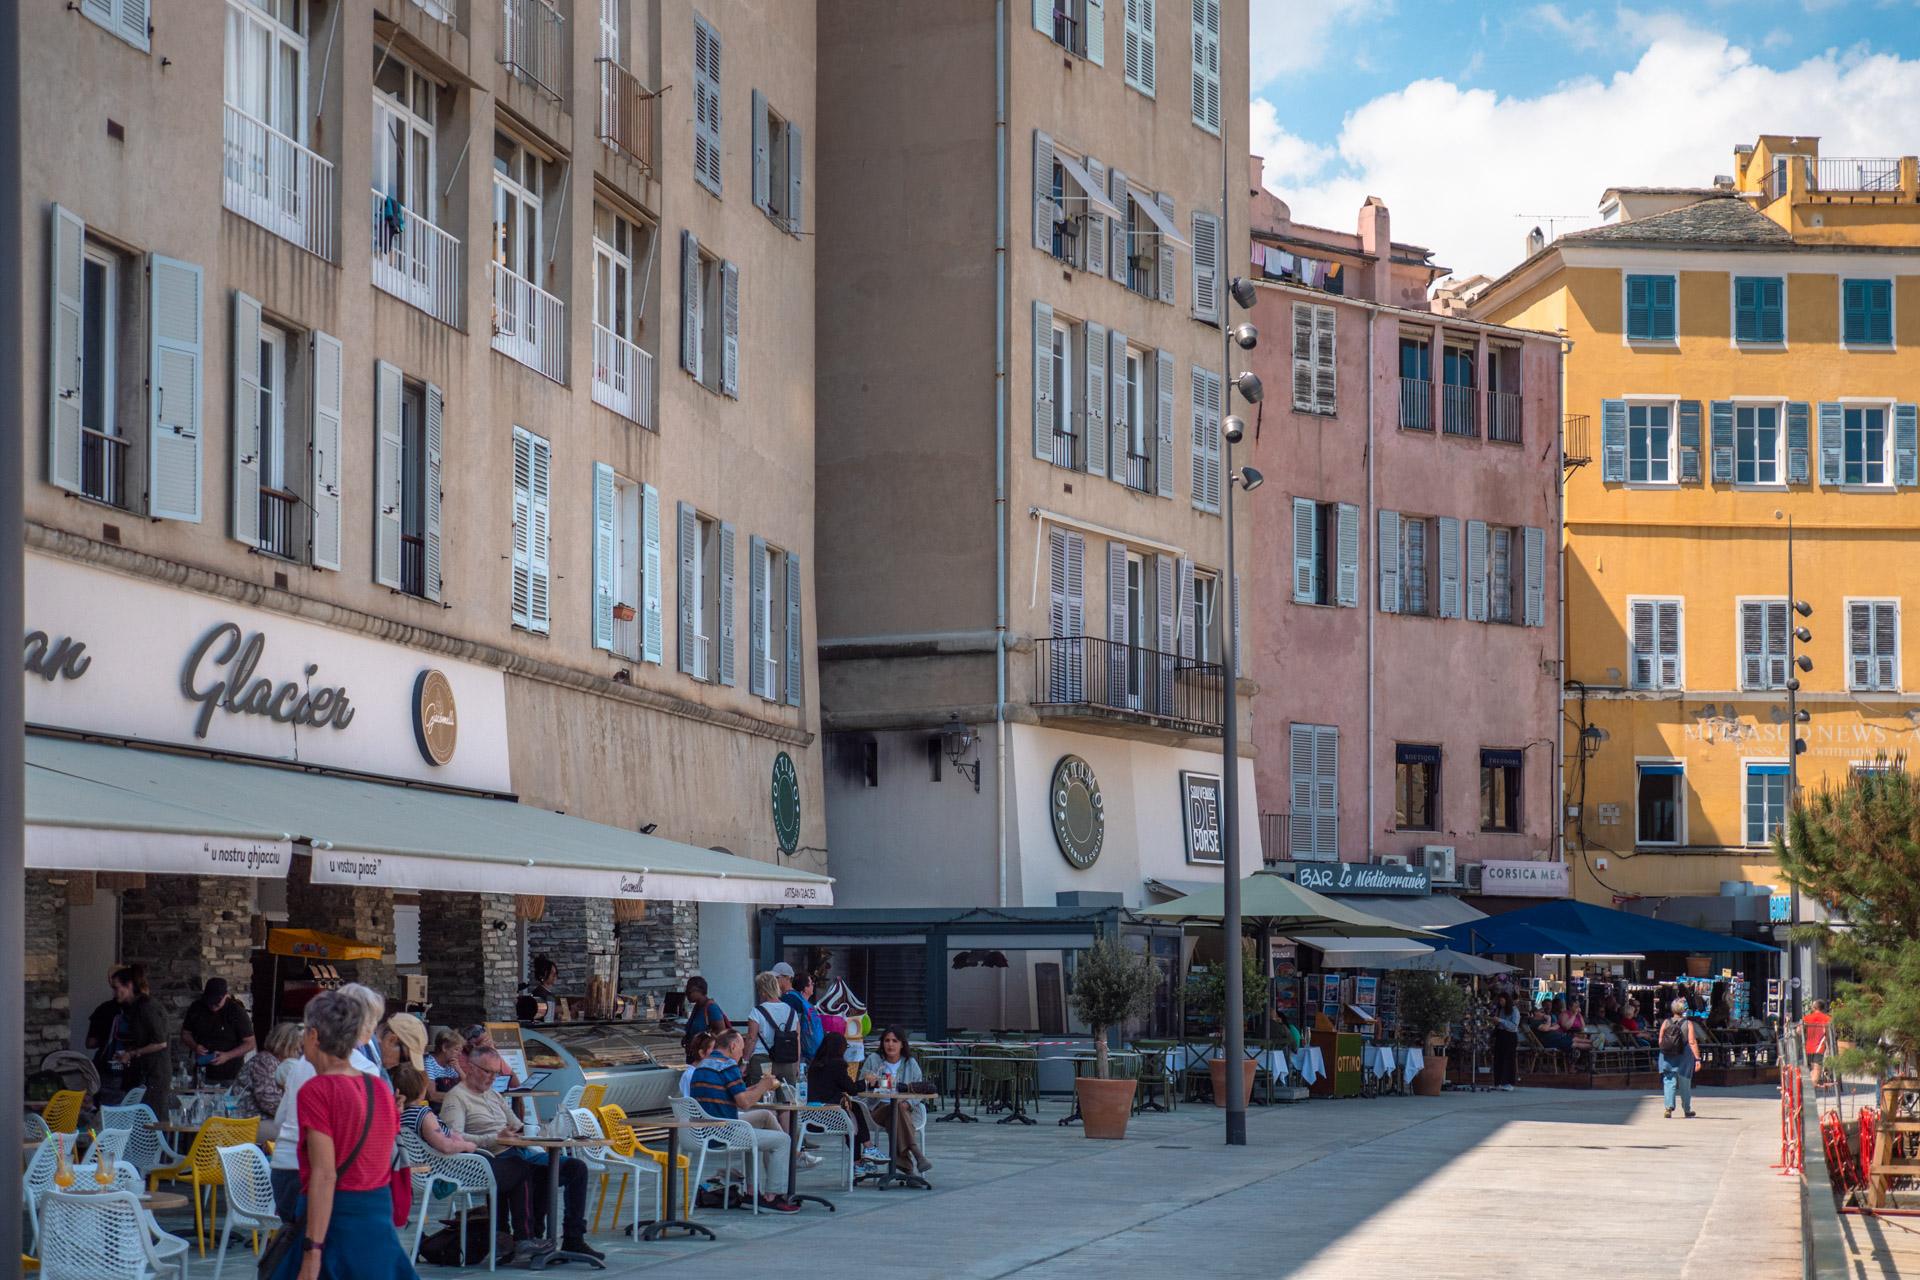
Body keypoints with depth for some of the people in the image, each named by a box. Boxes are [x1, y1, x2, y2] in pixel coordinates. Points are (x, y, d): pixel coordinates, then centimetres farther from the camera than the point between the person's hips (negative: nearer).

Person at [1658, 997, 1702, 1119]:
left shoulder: (1666, 1023, 1)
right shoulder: (1688, 1024, -6)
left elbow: (1660, 1041, 3)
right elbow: (1692, 1042, -11)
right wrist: (1697, 1058, -10)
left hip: (1667, 1058, 1)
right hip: (1684, 1057, -1)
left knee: (1669, 1082, 1)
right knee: (1685, 1085, 12)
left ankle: (1669, 1107, -18)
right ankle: (1687, 1110, 25)